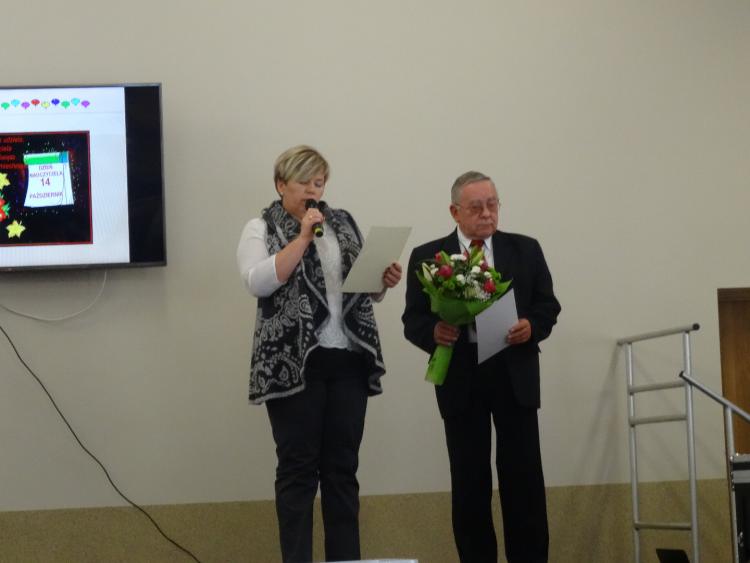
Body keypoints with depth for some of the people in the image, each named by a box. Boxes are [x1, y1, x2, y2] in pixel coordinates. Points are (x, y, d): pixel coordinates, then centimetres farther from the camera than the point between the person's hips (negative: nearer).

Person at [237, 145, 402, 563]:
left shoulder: (344, 223, 14)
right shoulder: (262, 229, 0)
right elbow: (259, 282, -16)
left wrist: (384, 280, -4)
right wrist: (303, 237, -17)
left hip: (349, 362, 4)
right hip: (294, 365, -4)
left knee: (343, 467, 8)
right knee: (299, 468, -1)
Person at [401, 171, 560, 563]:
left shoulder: (526, 250, 8)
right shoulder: (427, 257, 4)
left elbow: (548, 306, 7)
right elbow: (412, 320, 1)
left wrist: (532, 326, -14)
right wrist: (434, 331, -20)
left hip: (515, 377, 1)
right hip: (460, 379, 0)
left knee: (524, 478, -1)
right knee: (469, 483, 4)